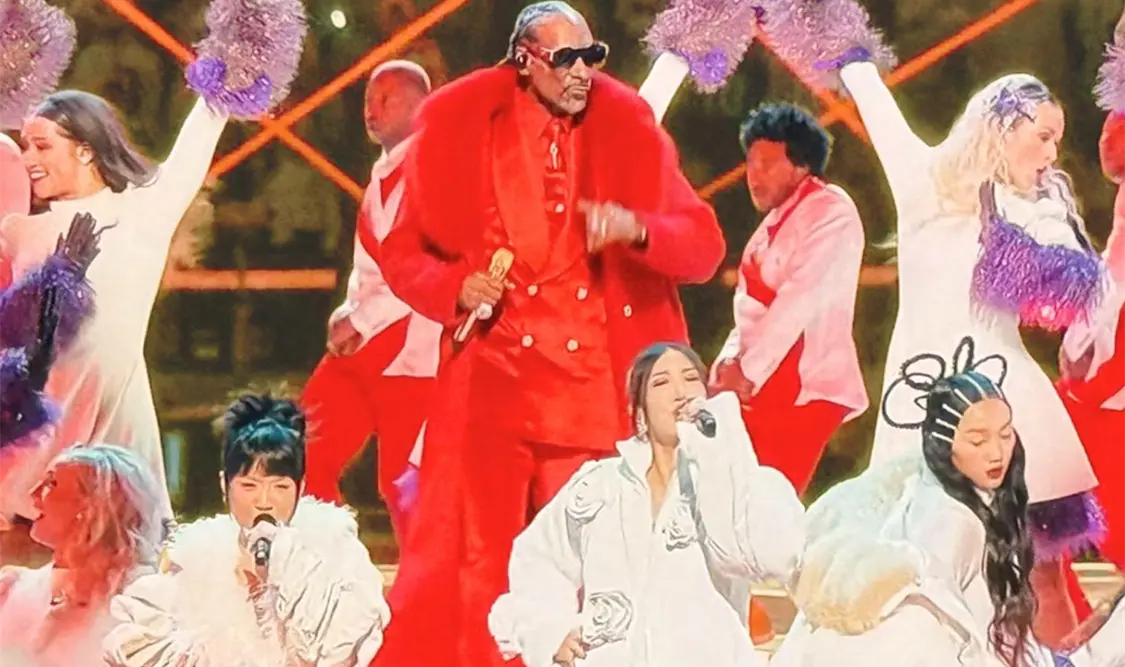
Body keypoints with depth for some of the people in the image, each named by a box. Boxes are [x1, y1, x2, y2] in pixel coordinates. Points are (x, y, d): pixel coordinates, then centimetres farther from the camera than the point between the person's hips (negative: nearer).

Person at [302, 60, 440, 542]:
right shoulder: (383, 175, 20)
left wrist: (363, 318, -14)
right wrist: (346, 315, 7)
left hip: (410, 347, -8)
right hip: (358, 343, 9)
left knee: (402, 483, -7)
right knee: (304, 460, 2)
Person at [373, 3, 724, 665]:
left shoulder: (627, 127, 4)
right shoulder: (461, 128, 3)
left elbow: (705, 246, 1)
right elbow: (404, 254, 10)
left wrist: (635, 229, -19)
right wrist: (455, 288, -11)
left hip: (597, 393, 1)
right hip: (494, 382, 0)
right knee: (473, 572, -1)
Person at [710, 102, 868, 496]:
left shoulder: (830, 212, -7)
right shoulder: (777, 221, 18)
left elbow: (799, 300, -15)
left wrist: (747, 371, -15)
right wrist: (732, 360, -2)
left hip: (806, 387, -8)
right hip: (763, 384, 8)